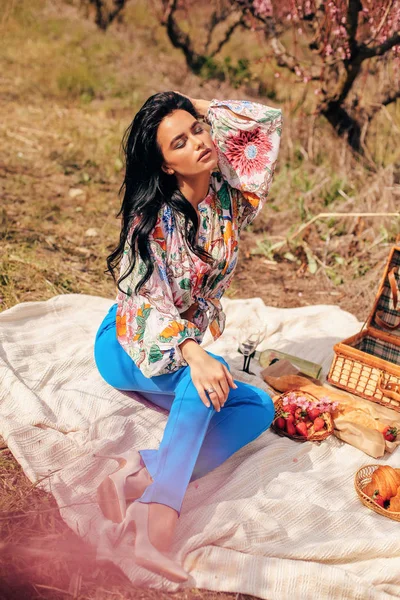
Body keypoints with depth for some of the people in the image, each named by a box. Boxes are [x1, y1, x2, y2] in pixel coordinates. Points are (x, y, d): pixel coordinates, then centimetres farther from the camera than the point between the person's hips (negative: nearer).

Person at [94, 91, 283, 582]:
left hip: (186, 345, 6)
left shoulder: (229, 199, -4)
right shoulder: (151, 217, -19)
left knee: (260, 408, -18)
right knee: (207, 379, -37)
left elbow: (269, 120, 1)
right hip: (130, 346, -6)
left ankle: (140, 476, -31)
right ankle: (158, 522, -46)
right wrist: (194, 355, -46)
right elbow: (148, 300, -29)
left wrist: (204, 110, -3)